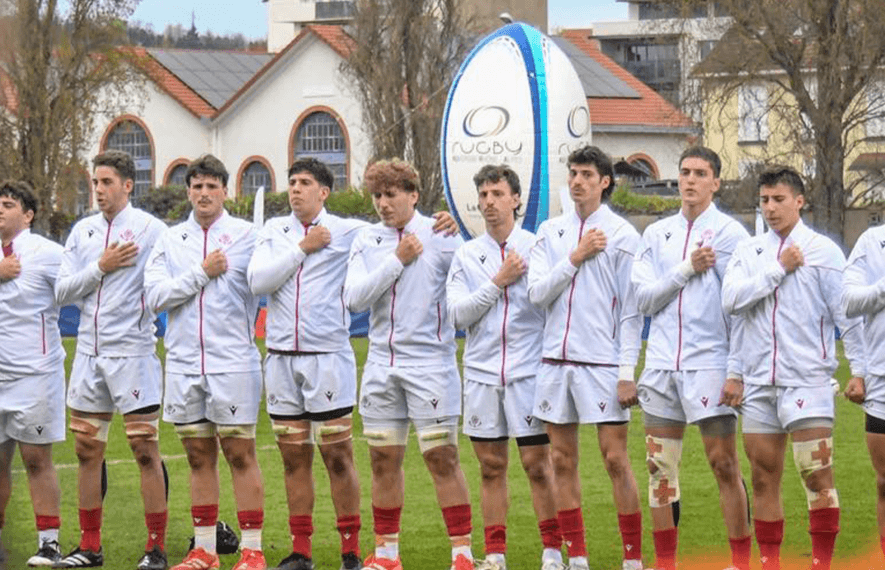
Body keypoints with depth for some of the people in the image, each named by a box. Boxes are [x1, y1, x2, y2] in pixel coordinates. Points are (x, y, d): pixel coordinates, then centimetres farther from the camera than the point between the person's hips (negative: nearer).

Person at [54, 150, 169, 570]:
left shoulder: (150, 229, -5)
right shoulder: (82, 231, 11)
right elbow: (62, 292, 5)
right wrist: (101, 267, -7)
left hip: (132, 351, -6)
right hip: (89, 353, 6)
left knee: (145, 451, -4)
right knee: (88, 452, 9)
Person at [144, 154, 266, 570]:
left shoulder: (246, 235, 1)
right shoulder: (170, 240, 11)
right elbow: (156, 295, -1)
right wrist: (202, 273, -6)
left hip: (232, 361, -4)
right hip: (183, 362, 4)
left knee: (240, 454, -3)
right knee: (199, 456, 9)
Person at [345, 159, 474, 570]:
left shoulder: (439, 236, -4)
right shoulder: (367, 241, 9)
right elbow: (355, 298, -3)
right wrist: (397, 260, -8)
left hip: (430, 362, -5)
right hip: (382, 363, 5)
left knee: (442, 458, -6)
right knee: (383, 461, 9)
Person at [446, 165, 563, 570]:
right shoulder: (466, 255, 8)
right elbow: (457, 313, -3)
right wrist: (499, 281, -8)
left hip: (529, 370, -3)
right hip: (481, 372, 3)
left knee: (537, 464, -2)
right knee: (491, 466, 7)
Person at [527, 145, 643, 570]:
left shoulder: (622, 235, -1)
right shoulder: (550, 232, 11)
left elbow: (631, 310, -3)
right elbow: (538, 292, 2)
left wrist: (627, 371, -9)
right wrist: (576, 257, -7)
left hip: (602, 362, -4)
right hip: (556, 360, 4)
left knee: (615, 459, -5)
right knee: (563, 461, 5)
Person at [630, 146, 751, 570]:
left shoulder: (729, 233, -1)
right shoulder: (656, 234, 12)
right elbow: (644, 298, 3)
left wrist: (737, 371, -11)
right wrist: (687, 269, -10)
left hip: (710, 364, -4)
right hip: (662, 363, 4)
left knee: (724, 465, -4)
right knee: (660, 466, 5)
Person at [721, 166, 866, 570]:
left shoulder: (822, 250, 0)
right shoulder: (748, 251, 10)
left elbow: (847, 313, 0)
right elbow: (731, 299, -6)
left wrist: (859, 368, -5)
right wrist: (779, 268, -8)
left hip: (807, 380, -4)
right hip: (759, 381, 4)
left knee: (817, 475, -9)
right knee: (763, 477, 6)